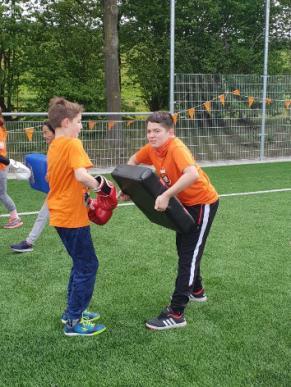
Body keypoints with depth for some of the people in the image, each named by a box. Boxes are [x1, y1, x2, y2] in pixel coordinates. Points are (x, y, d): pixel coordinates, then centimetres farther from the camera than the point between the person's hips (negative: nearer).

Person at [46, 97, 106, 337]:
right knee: (88, 266, 2)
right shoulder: (73, 144, -16)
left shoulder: (54, 146, 11)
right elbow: (81, 175, -31)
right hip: (73, 216, -9)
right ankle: (74, 322, 7)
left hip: (60, 215, 9)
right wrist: (98, 186, -14)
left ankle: (73, 311, 30)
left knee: (81, 264, 21)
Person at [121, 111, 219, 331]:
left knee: (189, 254, -8)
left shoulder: (176, 148, -30)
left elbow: (192, 174, -48)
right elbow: (133, 161, 13)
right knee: (183, 248, 23)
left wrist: (166, 196, -46)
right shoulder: (151, 149, -7)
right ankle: (196, 291, 46)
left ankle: (176, 314, -6)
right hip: (186, 203, 9)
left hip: (203, 202, -9)